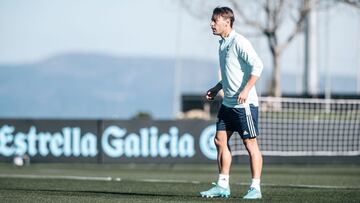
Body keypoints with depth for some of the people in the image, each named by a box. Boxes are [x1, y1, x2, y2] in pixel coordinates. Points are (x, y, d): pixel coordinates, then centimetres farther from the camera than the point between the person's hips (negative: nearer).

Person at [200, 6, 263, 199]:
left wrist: (246, 90, -26)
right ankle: (222, 185, 12)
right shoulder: (223, 44, 14)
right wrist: (217, 88, 15)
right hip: (228, 103, 9)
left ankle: (255, 188, 1)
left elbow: (257, 65, -21)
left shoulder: (239, 42, -14)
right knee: (220, 140, 6)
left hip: (244, 104, -9)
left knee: (250, 143, -3)